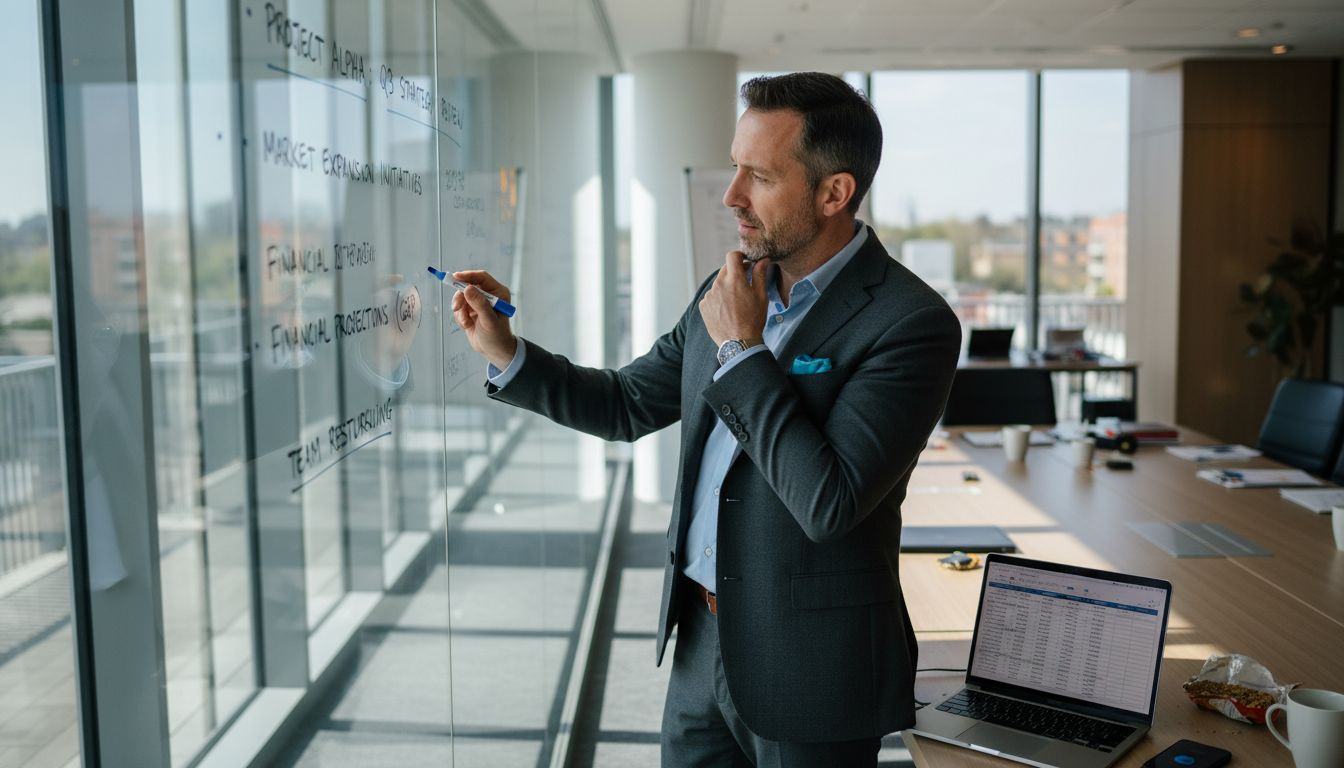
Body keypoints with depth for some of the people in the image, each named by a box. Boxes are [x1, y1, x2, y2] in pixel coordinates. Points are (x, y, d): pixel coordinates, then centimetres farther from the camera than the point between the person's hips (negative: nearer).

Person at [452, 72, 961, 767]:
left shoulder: (910, 321, -19)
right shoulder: (731, 290, 3)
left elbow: (829, 502, -27)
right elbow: (628, 404, 12)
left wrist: (742, 350, -22)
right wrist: (504, 352, 0)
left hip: (806, 669, -6)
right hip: (702, 638, 6)